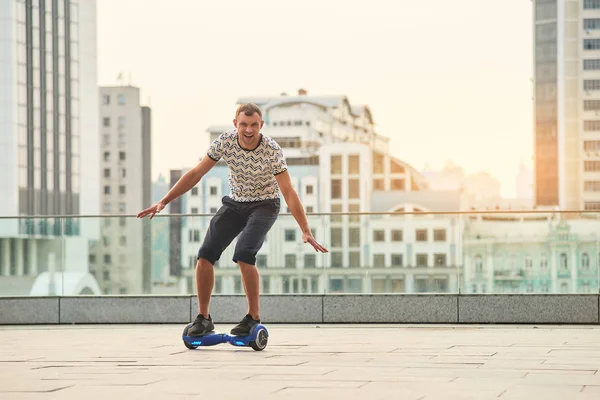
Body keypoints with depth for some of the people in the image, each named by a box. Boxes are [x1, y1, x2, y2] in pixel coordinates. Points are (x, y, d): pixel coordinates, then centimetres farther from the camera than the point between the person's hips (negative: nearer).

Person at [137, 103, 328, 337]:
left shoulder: (271, 150, -25)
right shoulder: (225, 141, -17)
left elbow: (288, 192, -24)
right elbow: (196, 174, -8)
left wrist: (305, 231, -30)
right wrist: (164, 202, -11)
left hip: (264, 205, -4)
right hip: (234, 203, 4)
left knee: (243, 254, -27)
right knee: (205, 255, -10)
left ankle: (253, 318, -13)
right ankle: (203, 318, 4)